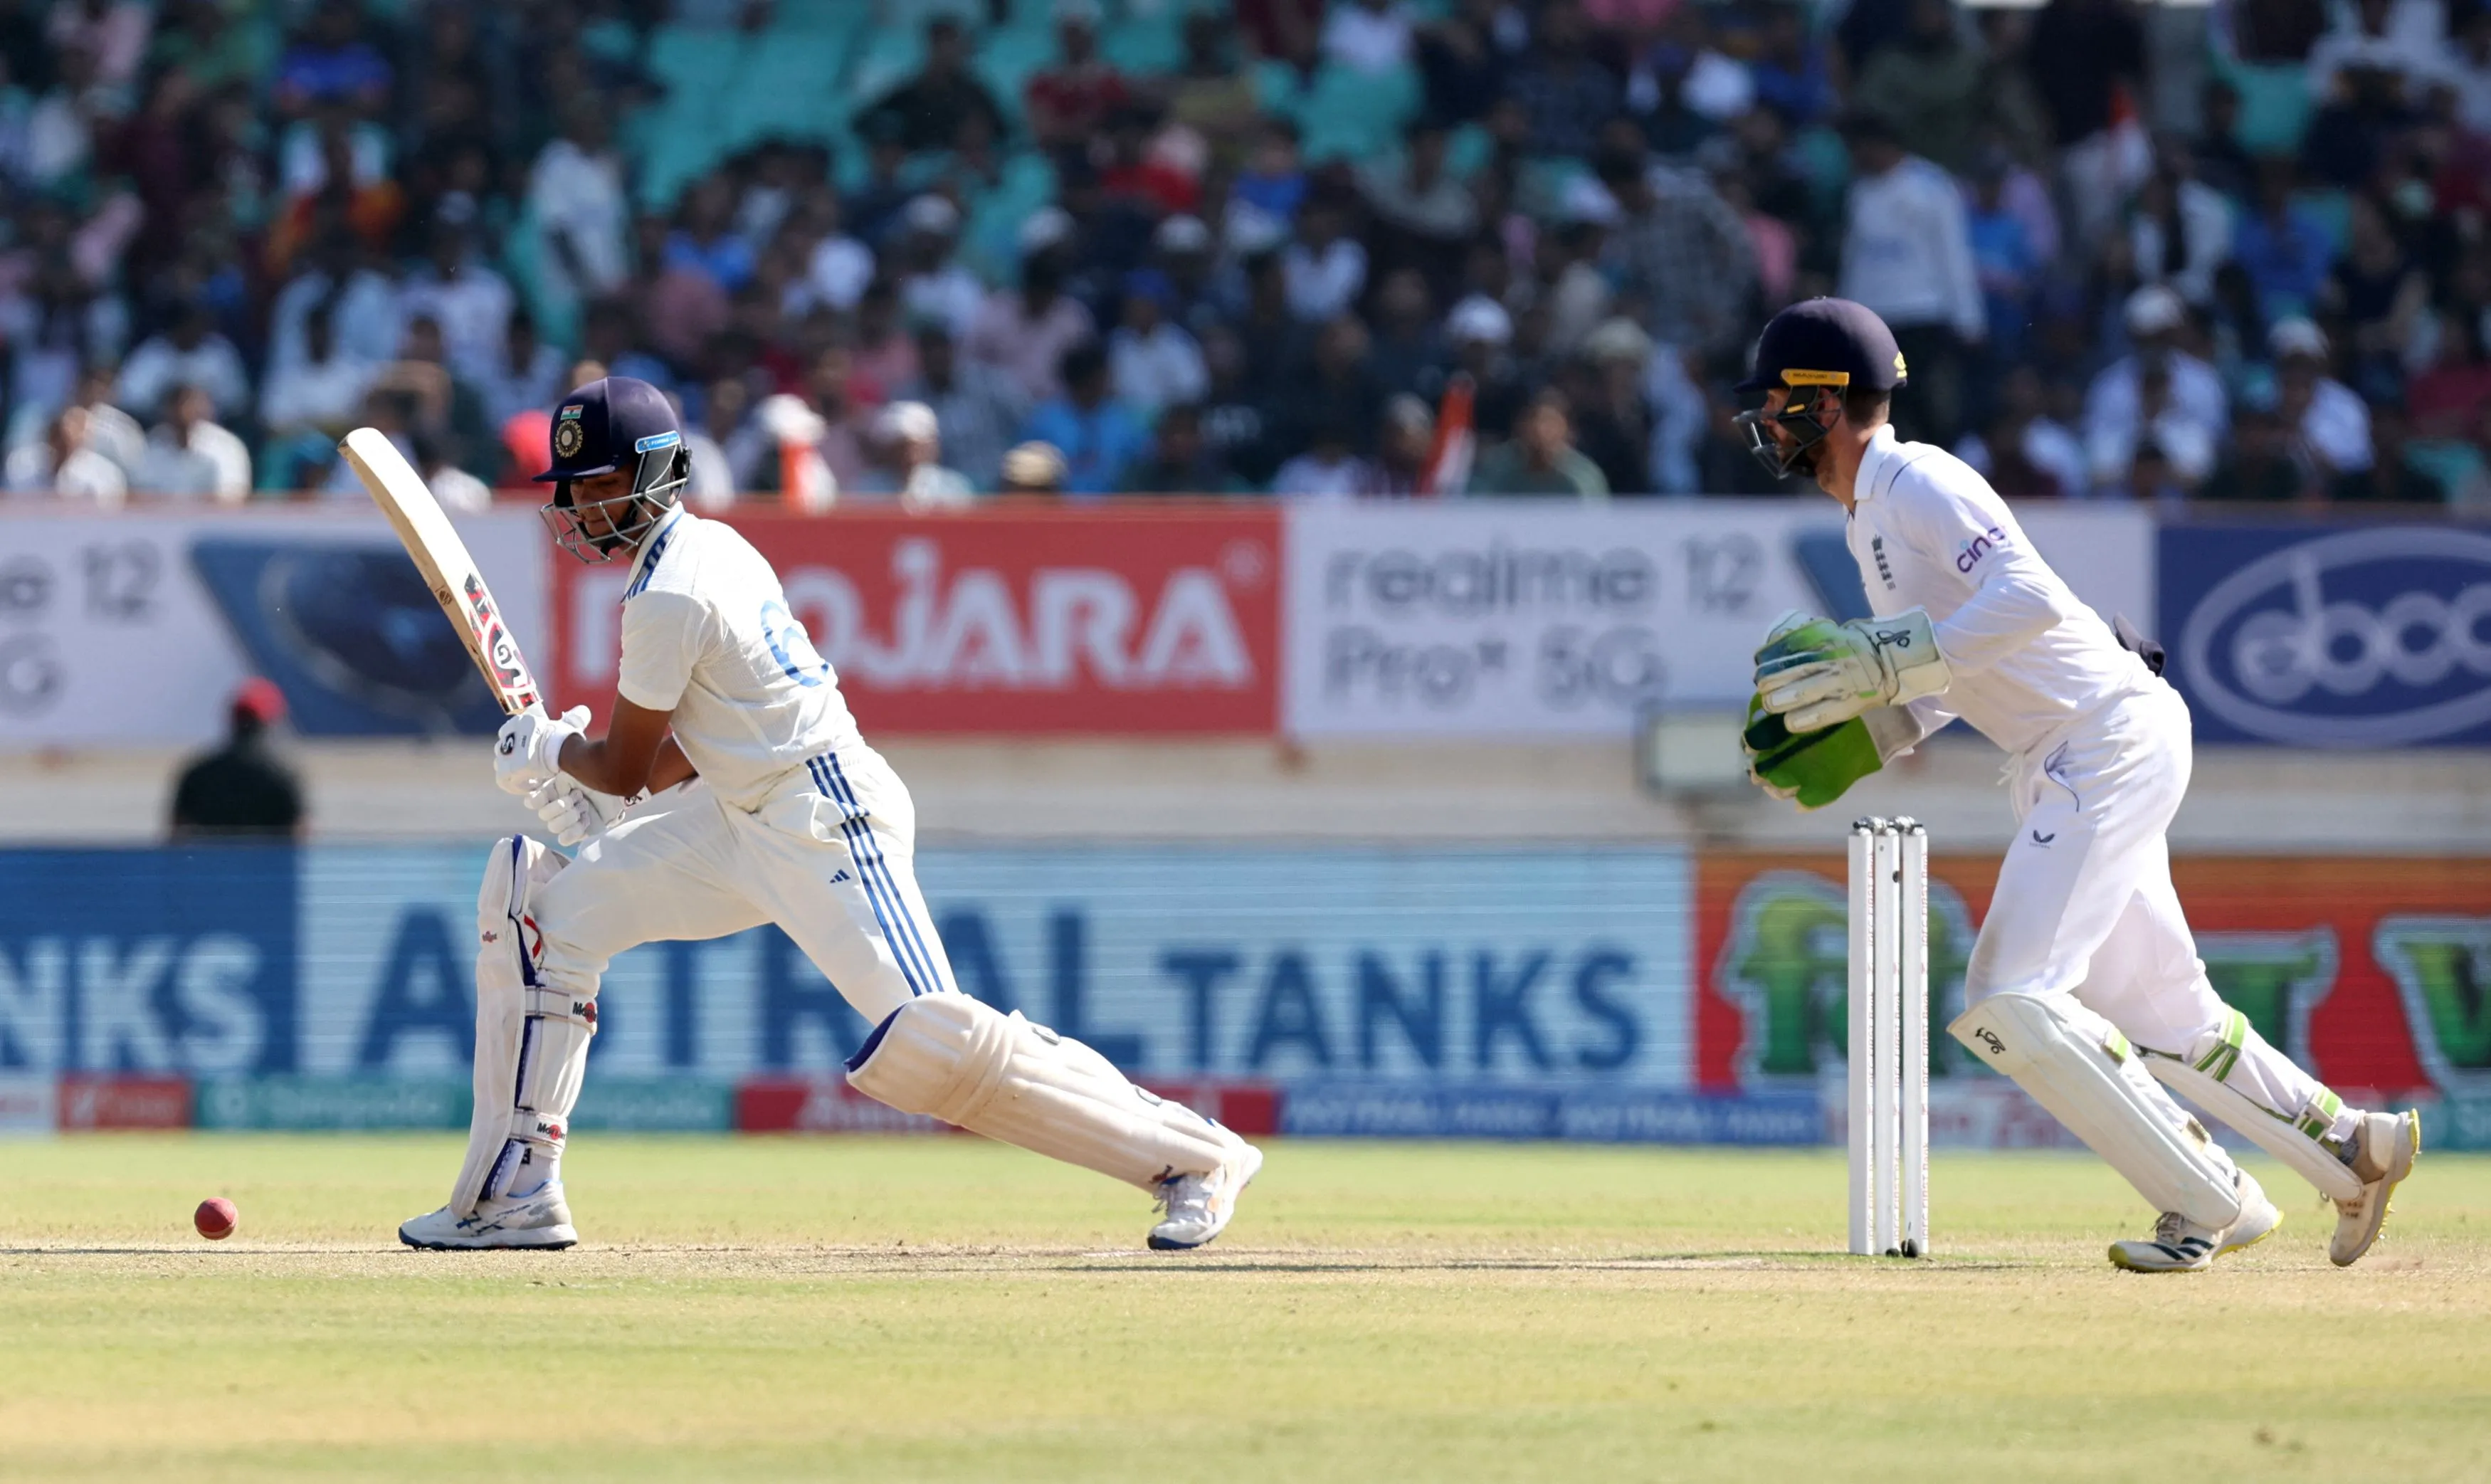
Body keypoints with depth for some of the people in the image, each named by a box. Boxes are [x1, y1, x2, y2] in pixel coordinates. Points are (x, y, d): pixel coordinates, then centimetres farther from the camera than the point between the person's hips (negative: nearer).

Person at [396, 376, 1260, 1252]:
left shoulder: (670, 596, -16)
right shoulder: (710, 548, 14)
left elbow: (625, 769, -8)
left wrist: (545, 752, 12)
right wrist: (588, 793, 19)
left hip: (827, 819, -11)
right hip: (743, 819, 11)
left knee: (925, 1043, -22)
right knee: (543, 898, 6)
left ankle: (1193, 1156, -13)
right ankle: (516, 1195, 6)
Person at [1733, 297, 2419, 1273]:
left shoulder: (1922, 483, -13)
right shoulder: (1868, 517, 17)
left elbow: (2032, 597, -26)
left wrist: (1892, 663, -28)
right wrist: (1859, 736, 7)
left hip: (2113, 738, -10)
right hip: (2059, 765, 10)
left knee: (2012, 1001, -17)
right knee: (2156, 1016, 16)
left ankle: (2212, 1203, -12)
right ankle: (2353, 1147, 28)